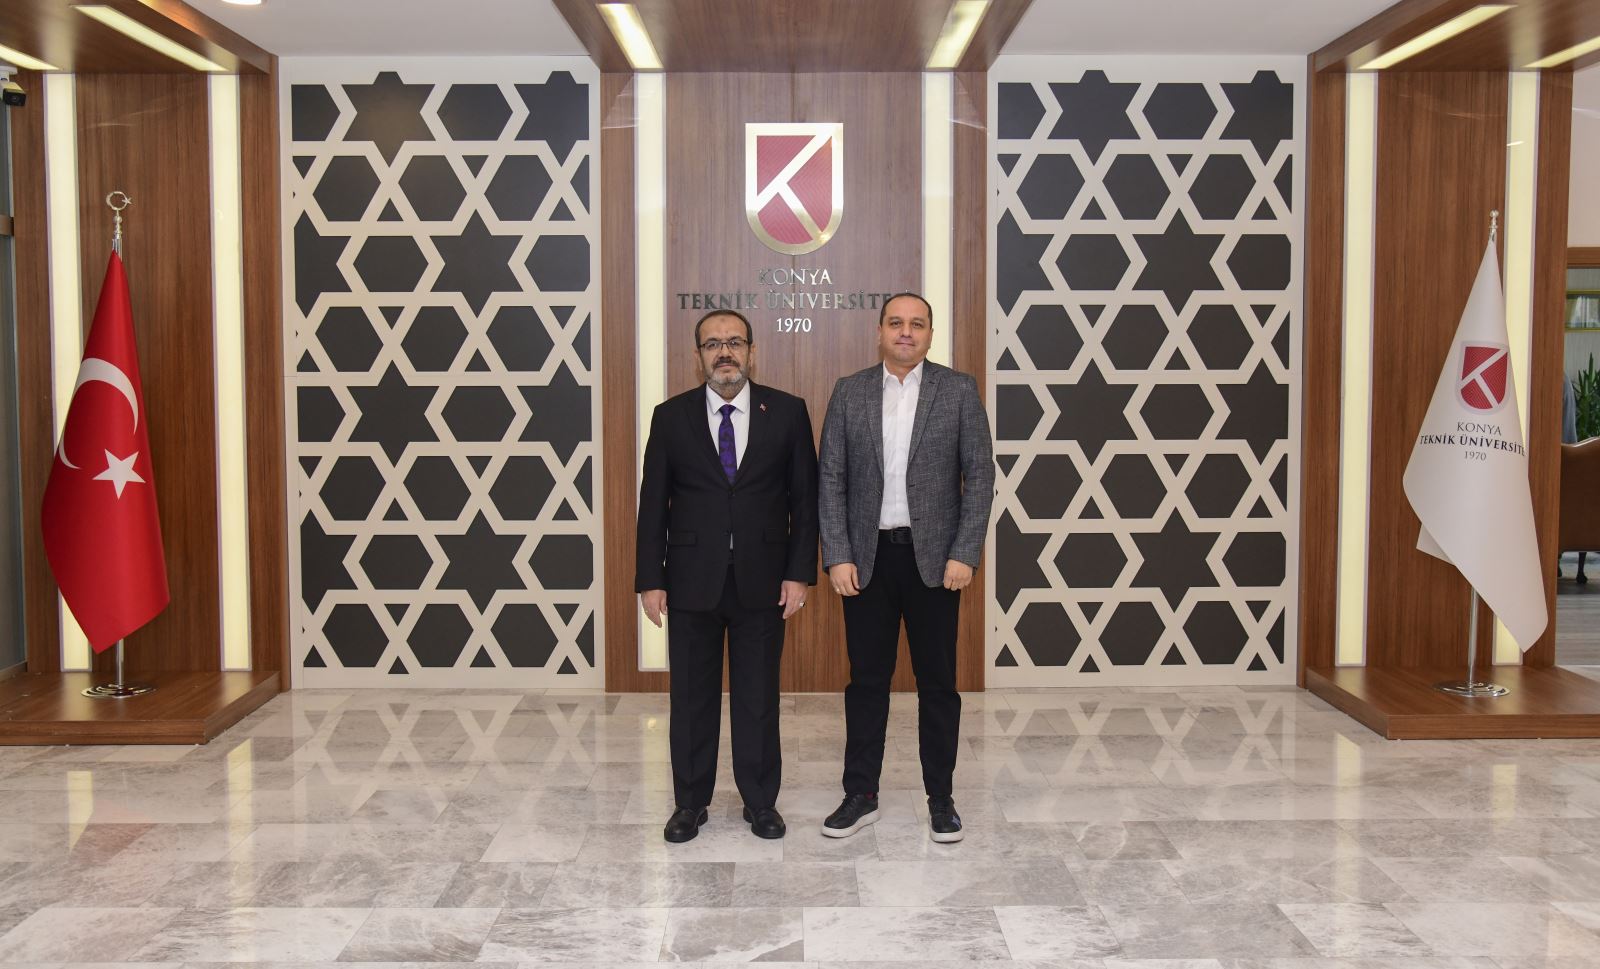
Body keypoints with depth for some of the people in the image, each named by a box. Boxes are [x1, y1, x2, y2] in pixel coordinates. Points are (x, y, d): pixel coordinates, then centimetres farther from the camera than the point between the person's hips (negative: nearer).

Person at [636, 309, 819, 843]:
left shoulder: (788, 412, 1)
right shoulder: (671, 417, 2)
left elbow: (805, 498, 2)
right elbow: (653, 504, 3)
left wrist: (800, 573, -4)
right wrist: (650, 579, -2)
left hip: (763, 580, 0)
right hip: (692, 579, 1)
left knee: (758, 698, 9)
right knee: (692, 698, 10)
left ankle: (760, 801, 24)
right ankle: (690, 801, 24)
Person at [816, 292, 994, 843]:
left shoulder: (958, 390, 0)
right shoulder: (849, 392, 4)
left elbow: (979, 476, -2)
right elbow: (831, 480, 2)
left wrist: (964, 554, -10)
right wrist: (837, 557, -6)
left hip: (933, 556, -1)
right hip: (866, 557, 1)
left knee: (938, 683, 7)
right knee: (866, 681, 9)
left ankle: (940, 798, 21)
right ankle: (860, 797, 20)